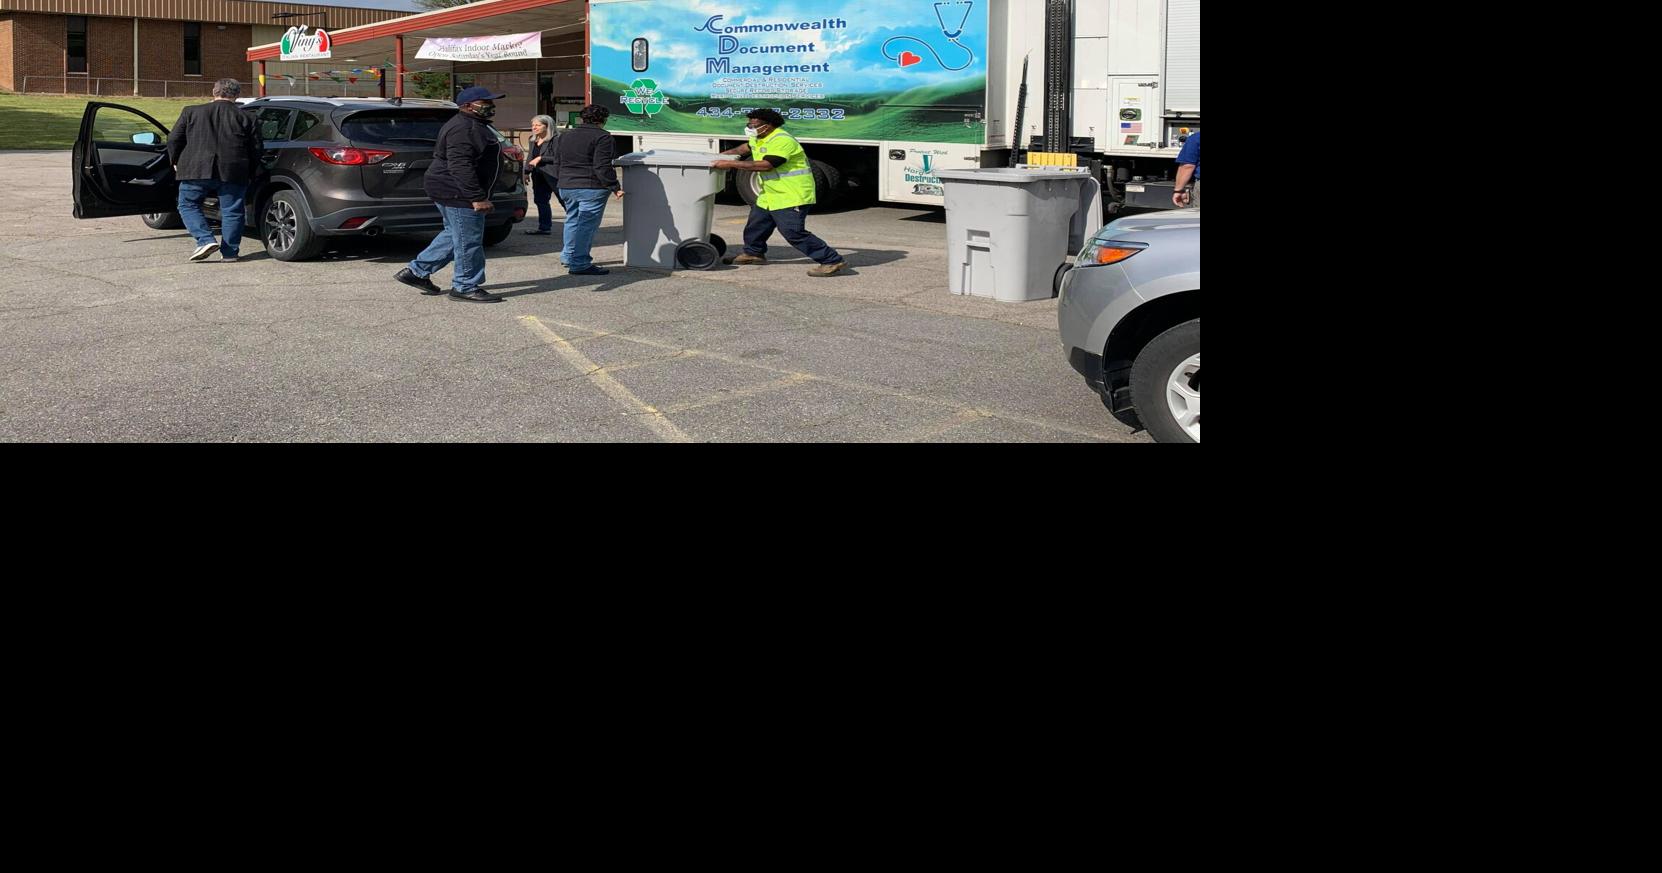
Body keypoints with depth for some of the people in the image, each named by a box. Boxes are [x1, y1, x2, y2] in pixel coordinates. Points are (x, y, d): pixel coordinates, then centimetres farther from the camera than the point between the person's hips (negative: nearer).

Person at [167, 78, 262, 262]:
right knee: (231, 211, 9)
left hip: (196, 170, 0)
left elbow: (173, 140, 8)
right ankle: (229, 252, 9)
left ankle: (205, 240, -5)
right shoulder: (247, 118, 7)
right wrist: (249, 173, 19)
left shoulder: (191, 112, 8)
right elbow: (257, 148, 8)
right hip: (233, 172, 0)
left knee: (188, 205, 12)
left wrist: (175, 162, 23)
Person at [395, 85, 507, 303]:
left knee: (455, 235, 20)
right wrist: (477, 197, -29)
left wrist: (478, 195, 26)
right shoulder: (462, 129, -19)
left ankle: (417, 271, 25)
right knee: (468, 240, -4)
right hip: (457, 193, -11)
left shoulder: (473, 125, 17)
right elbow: (461, 167, -27)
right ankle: (466, 287, 5)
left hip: (452, 192, 11)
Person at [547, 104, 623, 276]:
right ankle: (580, 264, -6)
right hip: (591, 188, -8)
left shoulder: (565, 136, 15)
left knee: (572, 221, 21)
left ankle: (568, 256, 31)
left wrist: (562, 183, 29)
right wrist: (614, 187, -14)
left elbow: (557, 164, 19)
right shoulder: (602, 137, -9)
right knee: (587, 225, -4)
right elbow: (602, 167, -17)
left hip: (566, 186, 8)